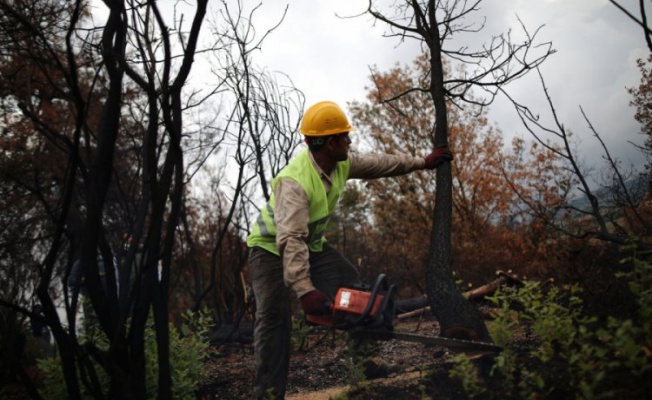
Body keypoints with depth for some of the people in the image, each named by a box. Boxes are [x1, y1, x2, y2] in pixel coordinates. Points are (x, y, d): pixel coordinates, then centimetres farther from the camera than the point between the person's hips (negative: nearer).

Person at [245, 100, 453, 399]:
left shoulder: (341, 163, -12)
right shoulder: (294, 182, -38)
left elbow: (379, 164, 6)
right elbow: (290, 239, -48)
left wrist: (421, 163, 12)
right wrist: (304, 290, -55)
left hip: (312, 245, 8)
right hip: (271, 247, -8)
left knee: (351, 286, 1)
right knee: (274, 317, -18)